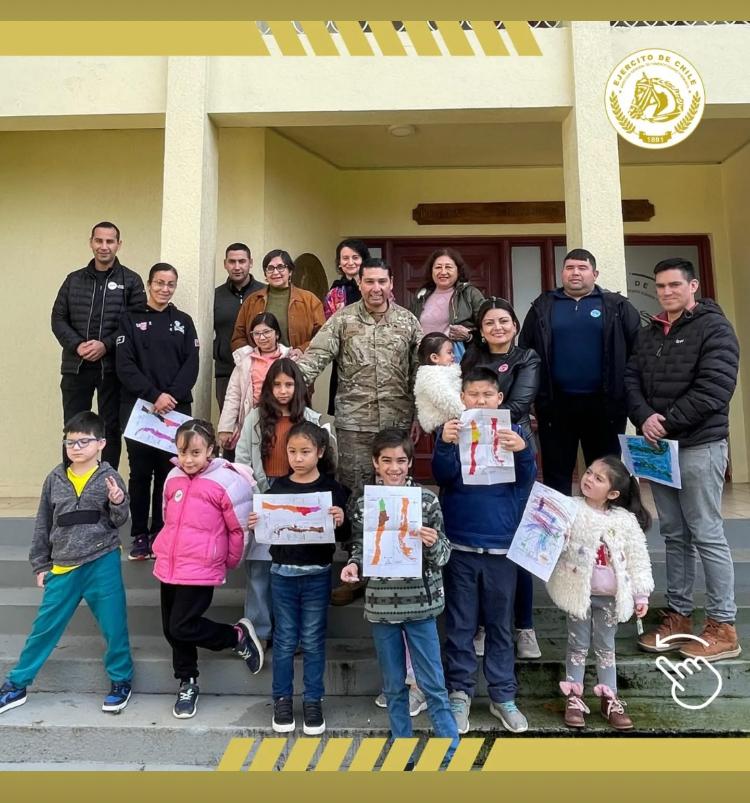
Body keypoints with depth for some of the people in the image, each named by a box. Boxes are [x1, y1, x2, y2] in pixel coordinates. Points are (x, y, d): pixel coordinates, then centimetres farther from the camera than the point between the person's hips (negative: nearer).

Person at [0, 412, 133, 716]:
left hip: (102, 564, -3)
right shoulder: (55, 479, 3)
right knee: (44, 627, 12)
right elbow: (43, 524, 10)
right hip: (63, 567, 3)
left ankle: (121, 680, 25)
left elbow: (118, 522, -3)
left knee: (114, 626, 6)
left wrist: (118, 503, -24)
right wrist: (40, 565, 10)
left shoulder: (109, 477, -5)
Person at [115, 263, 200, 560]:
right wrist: (154, 396, -16)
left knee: (169, 472, 2)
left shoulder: (184, 321, 12)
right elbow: (124, 365, -3)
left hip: (176, 409, 1)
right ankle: (141, 535, 13)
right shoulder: (131, 320, 7)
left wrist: (172, 395, -13)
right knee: (140, 472, 3)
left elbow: (192, 365, 2)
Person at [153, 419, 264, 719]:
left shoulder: (227, 481, -15)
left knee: (183, 628, -9)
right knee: (171, 630, 14)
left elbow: (242, 528, -9)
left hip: (201, 570, -7)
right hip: (168, 567, 7)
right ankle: (187, 684, 33)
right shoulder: (173, 477, 6)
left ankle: (239, 636, 13)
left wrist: (229, 561, 2)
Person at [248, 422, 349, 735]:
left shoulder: (332, 488, -6)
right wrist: (255, 524, -15)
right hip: (282, 572, 2)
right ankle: (282, 699, 29)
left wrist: (340, 521, -28)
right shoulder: (278, 486, 1)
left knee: (313, 640, 10)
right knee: (284, 639, 13)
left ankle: (313, 701, 26)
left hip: (317, 574, -2)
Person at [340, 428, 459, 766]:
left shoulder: (427, 499, -7)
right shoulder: (361, 502, -2)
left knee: (433, 684, 7)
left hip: (420, 603, -2)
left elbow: (442, 556, -3)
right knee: (394, 685, 17)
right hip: (381, 605, 2)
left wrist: (434, 543, -24)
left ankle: (452, 753, 23)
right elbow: (359, 548, 9)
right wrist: (353, 566, -11)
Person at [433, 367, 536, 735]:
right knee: (460, 624, 10)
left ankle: (503, 695, 26)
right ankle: (459, 692, 24)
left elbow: (526, 480, -6)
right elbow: (442, 476, -11)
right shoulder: (451, 430, 1)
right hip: (460, 544, -1)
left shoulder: (513, 432, 3)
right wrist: (445, 444, -30)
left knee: (500, 623, 13)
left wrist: (522, 451, -27)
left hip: (501, 544, 1)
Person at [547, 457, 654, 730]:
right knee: (578, 645, 11)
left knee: (605, 647, 17)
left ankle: (609, 699, 30)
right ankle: (574, 698, 24)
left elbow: (637, 560, 0)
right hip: (579, 592, -1)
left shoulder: (625, 520, -7)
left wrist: (641, 595, 1)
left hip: (610, 596, 1)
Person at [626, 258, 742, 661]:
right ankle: (678, 617, 22)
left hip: (699, 446, -6)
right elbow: (631, 380, 7)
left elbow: (714, 388, -15)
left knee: (707, 536, -2)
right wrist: (644, 418, -12)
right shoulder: (648, 334, 15)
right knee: (674, 536, 12)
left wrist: (667, 424, -14)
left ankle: (723, 628, 11)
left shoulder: (714, 327, -4)